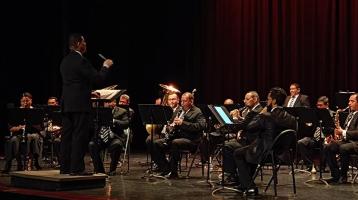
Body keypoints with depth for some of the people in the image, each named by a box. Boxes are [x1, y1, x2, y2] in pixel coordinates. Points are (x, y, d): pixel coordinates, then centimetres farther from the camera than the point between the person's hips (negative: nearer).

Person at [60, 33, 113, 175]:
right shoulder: (81, 61, -14)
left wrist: (89, 92, 24)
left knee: (67, 136, 9)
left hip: (66, 104, 9)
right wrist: (106, 66, 2)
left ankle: (65, 167, 13)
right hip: (80, 105, -8)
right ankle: (77, 168, -4)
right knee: (80, 137, -5)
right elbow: (98, 79, -14)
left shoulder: (65, 61, 15)